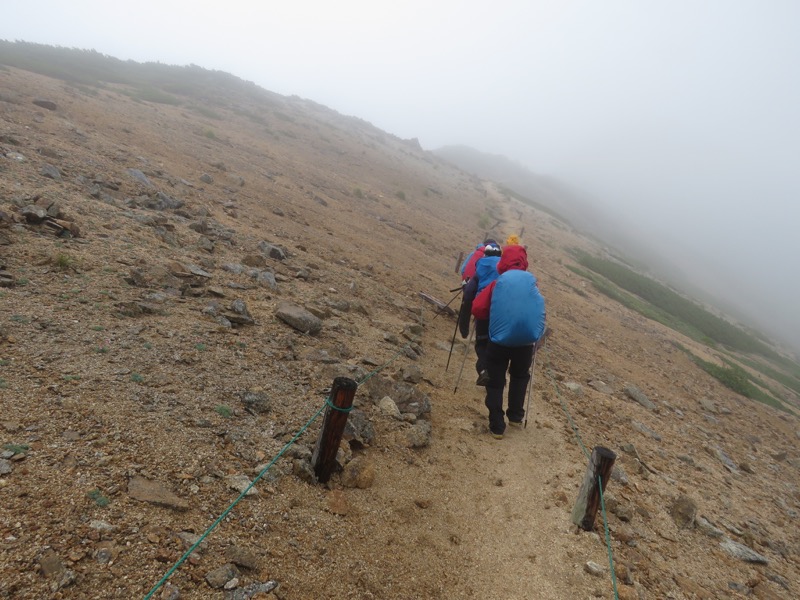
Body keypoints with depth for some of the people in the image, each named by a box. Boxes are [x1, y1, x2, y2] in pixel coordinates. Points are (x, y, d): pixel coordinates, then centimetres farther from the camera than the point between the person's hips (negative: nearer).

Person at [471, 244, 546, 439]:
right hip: (526, 340, 2)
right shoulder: (532, 282, 6)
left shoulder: (498, 283, 1)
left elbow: (477, 309, -3)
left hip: (499, 339, -2)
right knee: (520, 377, 26)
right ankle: (516, 416, 30)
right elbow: (541, 313, 11)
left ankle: (497, 427, 10)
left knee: (496, 382, 10)